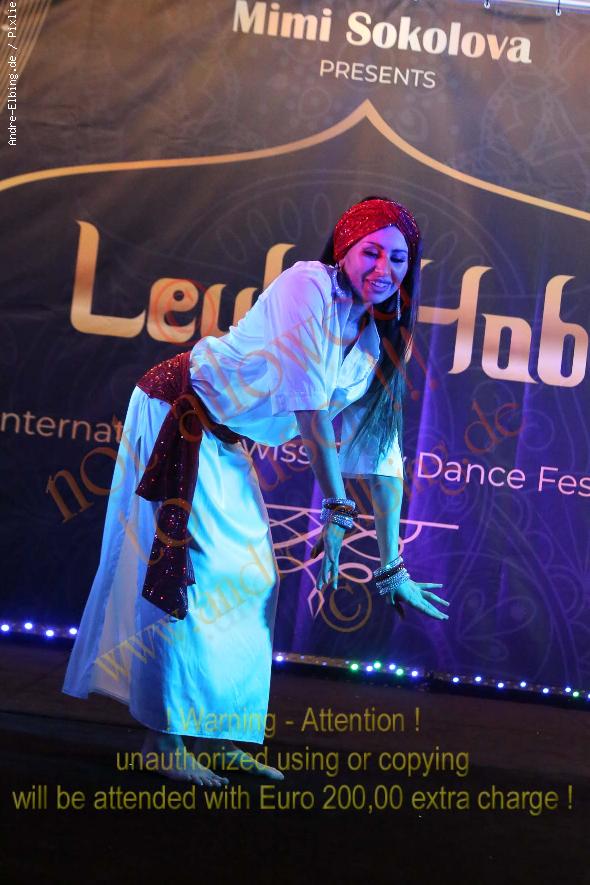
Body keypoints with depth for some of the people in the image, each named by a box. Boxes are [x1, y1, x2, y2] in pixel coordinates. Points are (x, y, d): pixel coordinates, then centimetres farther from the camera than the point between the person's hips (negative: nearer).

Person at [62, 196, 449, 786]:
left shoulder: (379, 341, 3)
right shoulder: (309, 285, -19)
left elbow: (383, 454, 2)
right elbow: (310, 404, -24)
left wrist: (392, 566, 1)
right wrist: (336, 509, -20)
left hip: (226, 444, 8)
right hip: (179, 414, -8)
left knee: (249, 579, 8)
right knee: (187, 568, -10)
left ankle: (215, 737, 20)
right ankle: (164, 741, 3)